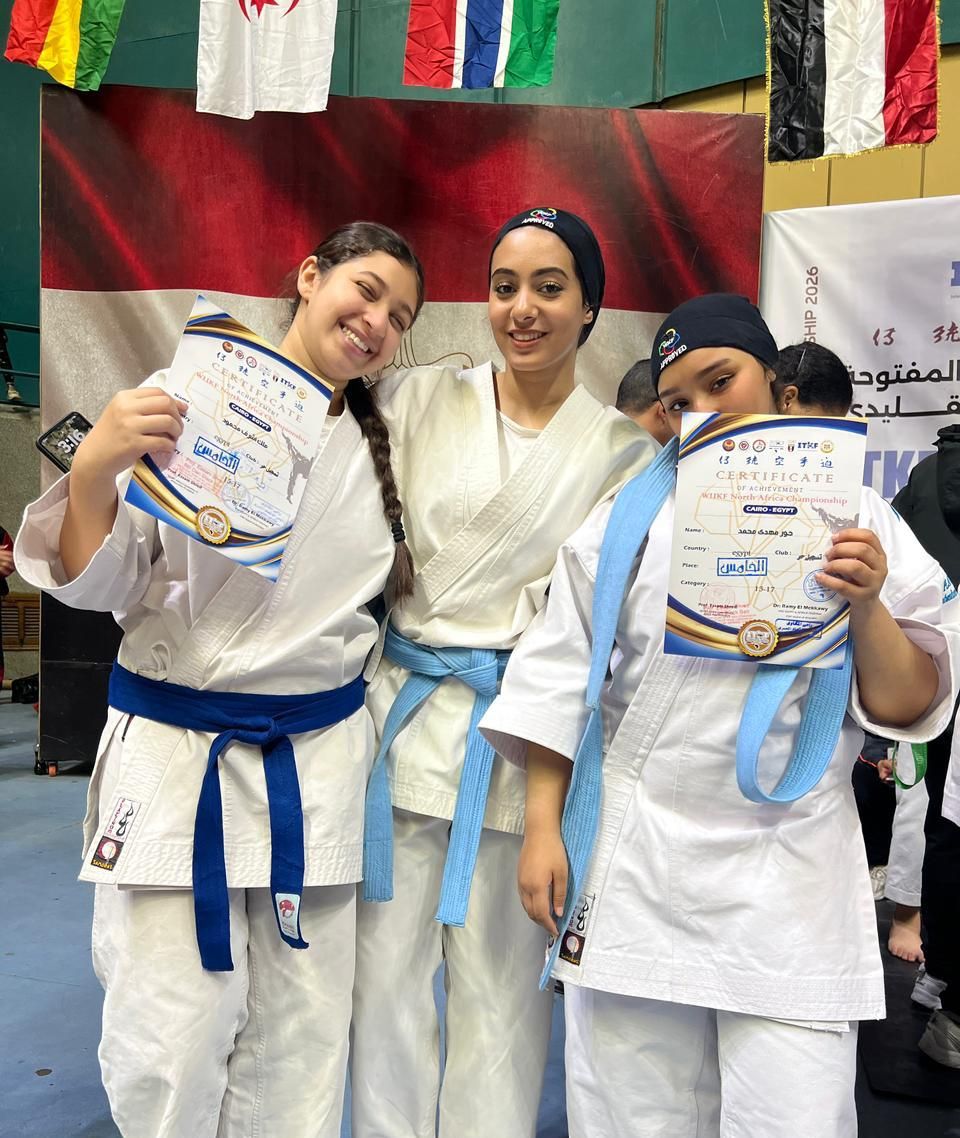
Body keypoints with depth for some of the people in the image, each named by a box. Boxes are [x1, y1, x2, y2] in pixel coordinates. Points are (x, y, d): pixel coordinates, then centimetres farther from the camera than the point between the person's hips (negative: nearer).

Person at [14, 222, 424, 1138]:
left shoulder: (380, 444, 11)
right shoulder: (188, 396, -4)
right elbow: (99, 584, -8)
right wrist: (91, 472, -24)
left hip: (320, 761, 4)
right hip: (174, 752, -4)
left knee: (299, 1048, 13)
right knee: (165, 1060, 1)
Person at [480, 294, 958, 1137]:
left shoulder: (857, 524, 3)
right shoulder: (632, 514, 3)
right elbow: (559, 675, 3)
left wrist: (868, 607, -14)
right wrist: (543, 830, 0)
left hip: (793, 877, 0)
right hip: (632, 867, 1)